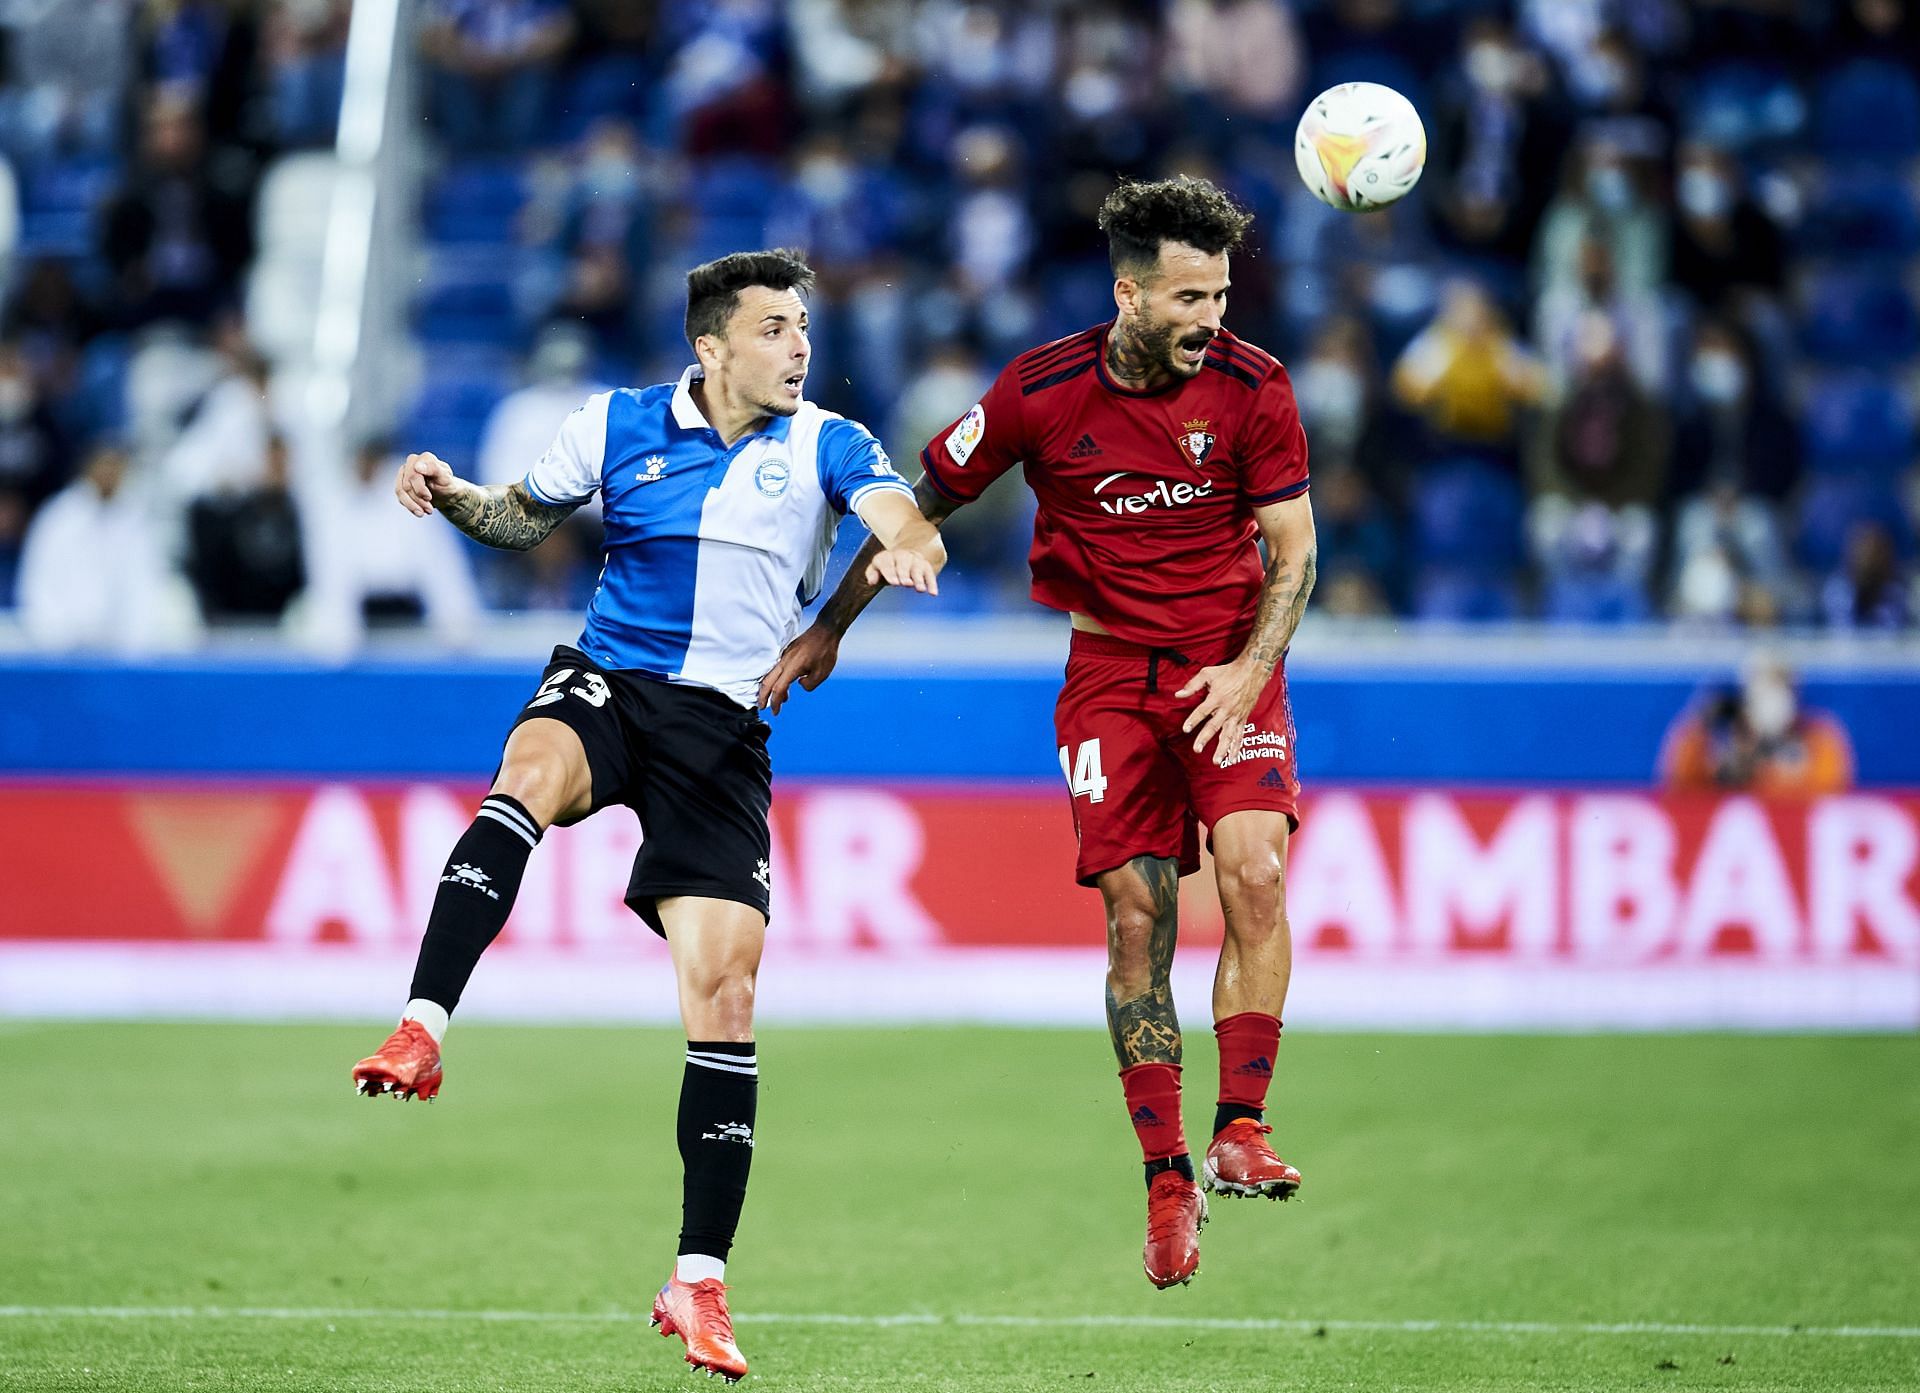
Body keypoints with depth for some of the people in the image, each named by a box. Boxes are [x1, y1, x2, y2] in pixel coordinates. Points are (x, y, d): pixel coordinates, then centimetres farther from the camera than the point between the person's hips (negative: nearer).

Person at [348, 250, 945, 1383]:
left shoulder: (827, 445, 6)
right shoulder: (621, 427, 9)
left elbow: (908, 524, -10)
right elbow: (525, 518, 22)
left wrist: (908, 553, -35)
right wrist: (453, 498, 0)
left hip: (726, 730, 0)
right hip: (607, 685, 0)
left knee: (726, 985, -9)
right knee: (534, 772, -37)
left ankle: (700, 1281, -2)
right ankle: (420, 1033, -46)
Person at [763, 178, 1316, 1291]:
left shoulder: (1251, 387, -8)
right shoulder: (1041, 392, -8)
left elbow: (1294, 549, -1)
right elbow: (927, 501, 5)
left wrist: (1251, 667, -17)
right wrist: (829, 627, 9)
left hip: (1228, 666, 0)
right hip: (1108, 667, 0)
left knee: (1254, 872, -22)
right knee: (1137, 917, -7)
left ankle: (1242, 1130, -15)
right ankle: (1168, 1181, 1)